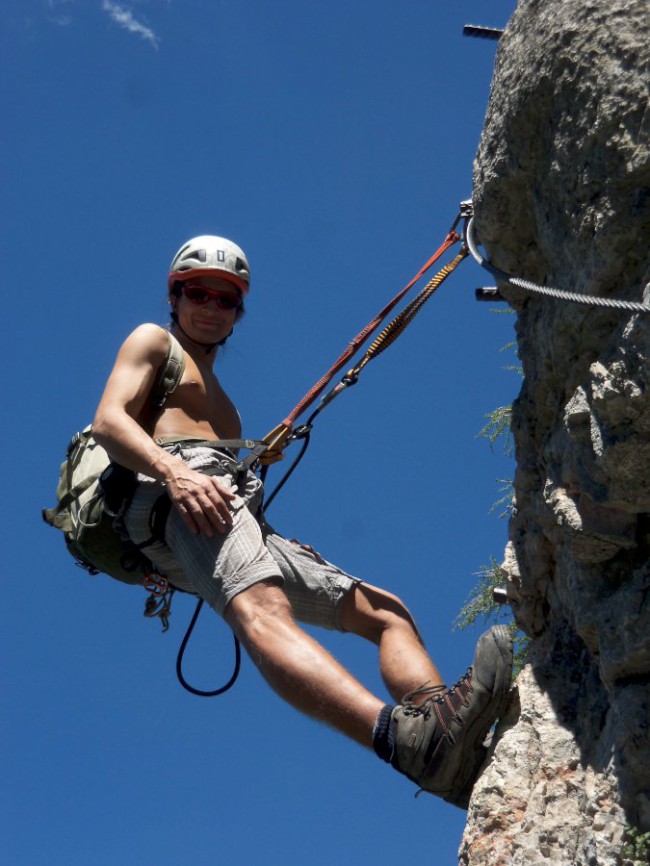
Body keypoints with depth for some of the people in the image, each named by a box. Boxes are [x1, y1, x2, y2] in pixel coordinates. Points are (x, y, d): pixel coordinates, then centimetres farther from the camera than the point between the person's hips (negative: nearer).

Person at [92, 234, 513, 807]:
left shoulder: (217, 398, 42)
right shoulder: (153, 341, 19)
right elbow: (108, 420, 1)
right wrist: (175, 471, -19)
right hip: (181, 497, -9)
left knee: (386, 611, -2)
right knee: (261, 611, -37)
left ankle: (448, 739, -28)